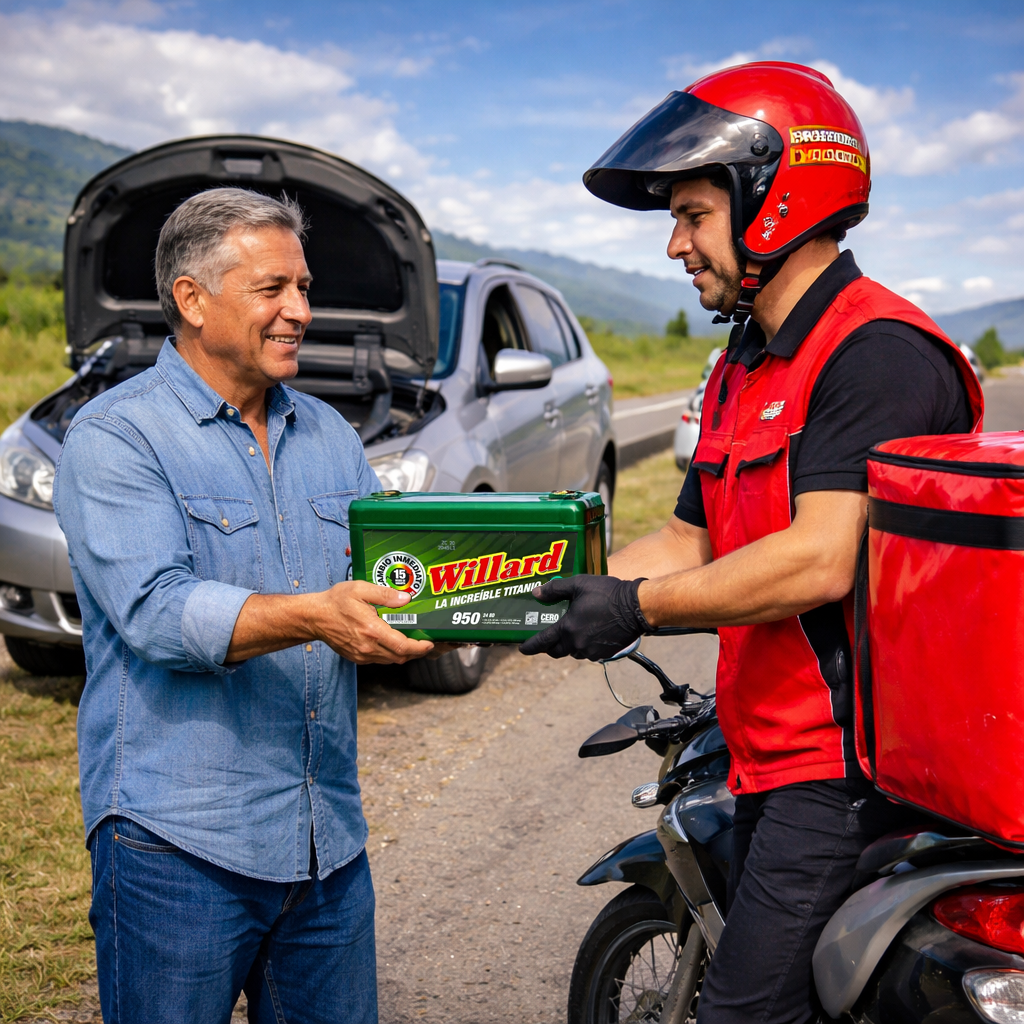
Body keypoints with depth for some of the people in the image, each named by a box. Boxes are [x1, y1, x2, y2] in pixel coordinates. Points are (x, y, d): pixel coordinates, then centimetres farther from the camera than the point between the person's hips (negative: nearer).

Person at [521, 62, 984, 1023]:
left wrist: (640, 605, -18)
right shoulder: (742, 367, 16)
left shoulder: (875, 351, -16)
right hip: (770, 753, 10)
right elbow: (691, 541, 18)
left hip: (849, 761, -10)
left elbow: (821, 561, -25)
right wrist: (546, 589, 6)